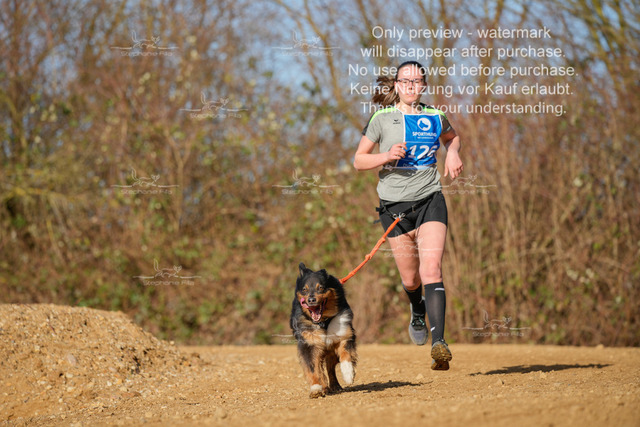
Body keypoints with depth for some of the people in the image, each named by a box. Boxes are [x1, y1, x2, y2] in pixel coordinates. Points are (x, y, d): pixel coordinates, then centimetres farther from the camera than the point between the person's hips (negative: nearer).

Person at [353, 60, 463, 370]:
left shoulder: (434, 118, 6)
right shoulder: (382, 119, -1)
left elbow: (452, 137, 29)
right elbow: (358, 161, 0)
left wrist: (453, 153, 7)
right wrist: (386, 156, -17)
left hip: (430, 199, 0)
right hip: (395, 204, 0)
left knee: (431, 270, -18)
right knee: (410, 279, 7)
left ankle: (439, 343, -25)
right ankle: (418, 312, 44)